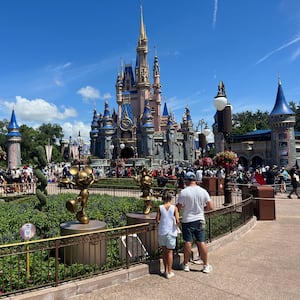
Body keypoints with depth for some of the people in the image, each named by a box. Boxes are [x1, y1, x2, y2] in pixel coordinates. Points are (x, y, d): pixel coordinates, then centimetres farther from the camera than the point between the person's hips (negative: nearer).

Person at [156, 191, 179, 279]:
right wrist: (176, 224, 9)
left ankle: (166, 270, 25)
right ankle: (169, 272, 12)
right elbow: (177, 221, -13)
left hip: (162, 232, 1)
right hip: (171, 232, -1)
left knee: (164, 251, 15)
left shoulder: (160, 208, -4)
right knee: (170, 252, 8)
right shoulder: (174, 208, -7)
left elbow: (157, 220, -4)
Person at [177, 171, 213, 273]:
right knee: (201, 242, 8)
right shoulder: (203, 191, -4)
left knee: (188, 242, 7)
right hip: (199, 220, 2)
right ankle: (206, 265, 18)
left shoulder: (183, 192, -13)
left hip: (187, 220, -2)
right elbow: (210, 207, -2)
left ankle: (186, 264, 21)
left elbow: (178, 207, -11)